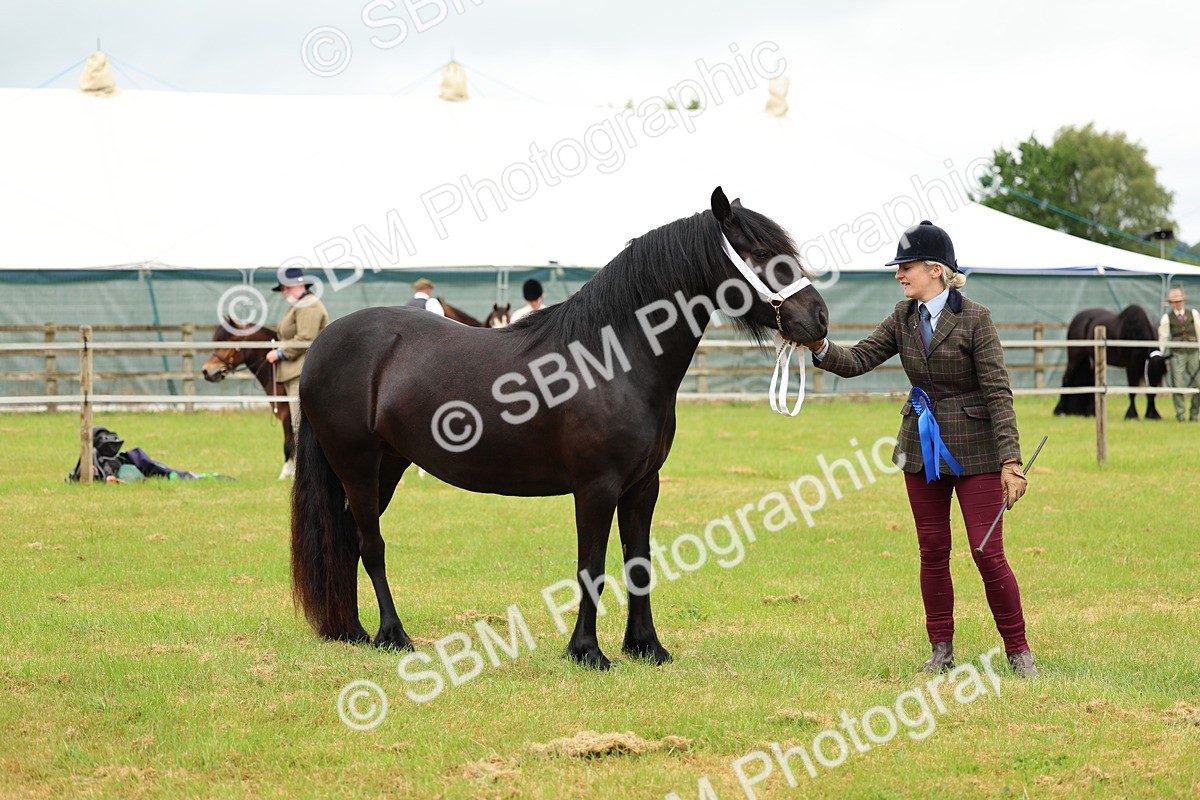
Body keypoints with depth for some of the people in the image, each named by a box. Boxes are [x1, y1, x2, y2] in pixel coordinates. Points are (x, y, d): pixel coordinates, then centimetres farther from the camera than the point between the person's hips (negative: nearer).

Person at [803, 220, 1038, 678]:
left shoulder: (974, 319, -13)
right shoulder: (904, 318, 4)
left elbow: (998, 393, -15)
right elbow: (858, 360, 1)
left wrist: (1010, 460, -20)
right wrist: (822, 350, -21)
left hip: (974, 449, -6)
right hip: (922, 447, 6)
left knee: (988, 554, -5)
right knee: (932, 552, 9)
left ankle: (1018, 651, 7)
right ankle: (941, 650, 19)